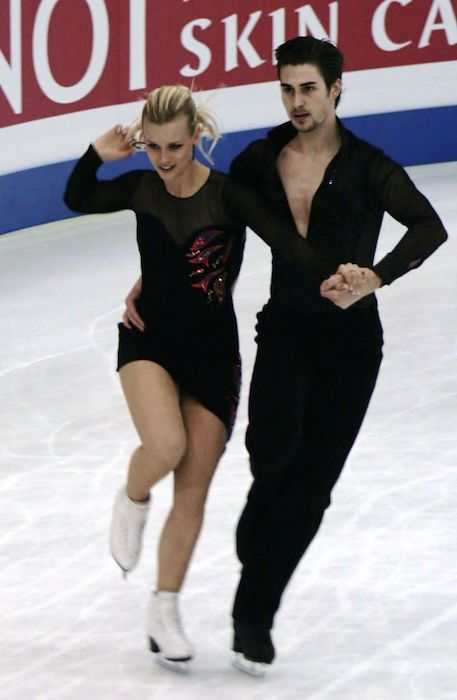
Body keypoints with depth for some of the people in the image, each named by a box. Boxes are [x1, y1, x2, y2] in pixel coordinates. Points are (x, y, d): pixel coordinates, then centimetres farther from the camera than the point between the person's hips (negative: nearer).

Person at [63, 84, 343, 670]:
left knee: (192, 493, 2)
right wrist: (97, 156, -9)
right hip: (149, 339, 1)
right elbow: (77, 200, 9)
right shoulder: (141, 188, -3)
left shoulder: (226, 194, -13)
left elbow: (283, 238, -25)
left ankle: (164, 611, 17)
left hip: (212, 352, 0)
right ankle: (133, 500, 6)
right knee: (165, 446, -29)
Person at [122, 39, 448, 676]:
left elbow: (429, 228, -23)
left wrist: (374, 278, -38)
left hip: (350, 340, -1)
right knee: (274, 446, -21)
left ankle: (255, 616, 10)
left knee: (312, 480, 0)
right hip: (286, 331, 1)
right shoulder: (260, 163, 1)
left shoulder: (367, 168, -9)